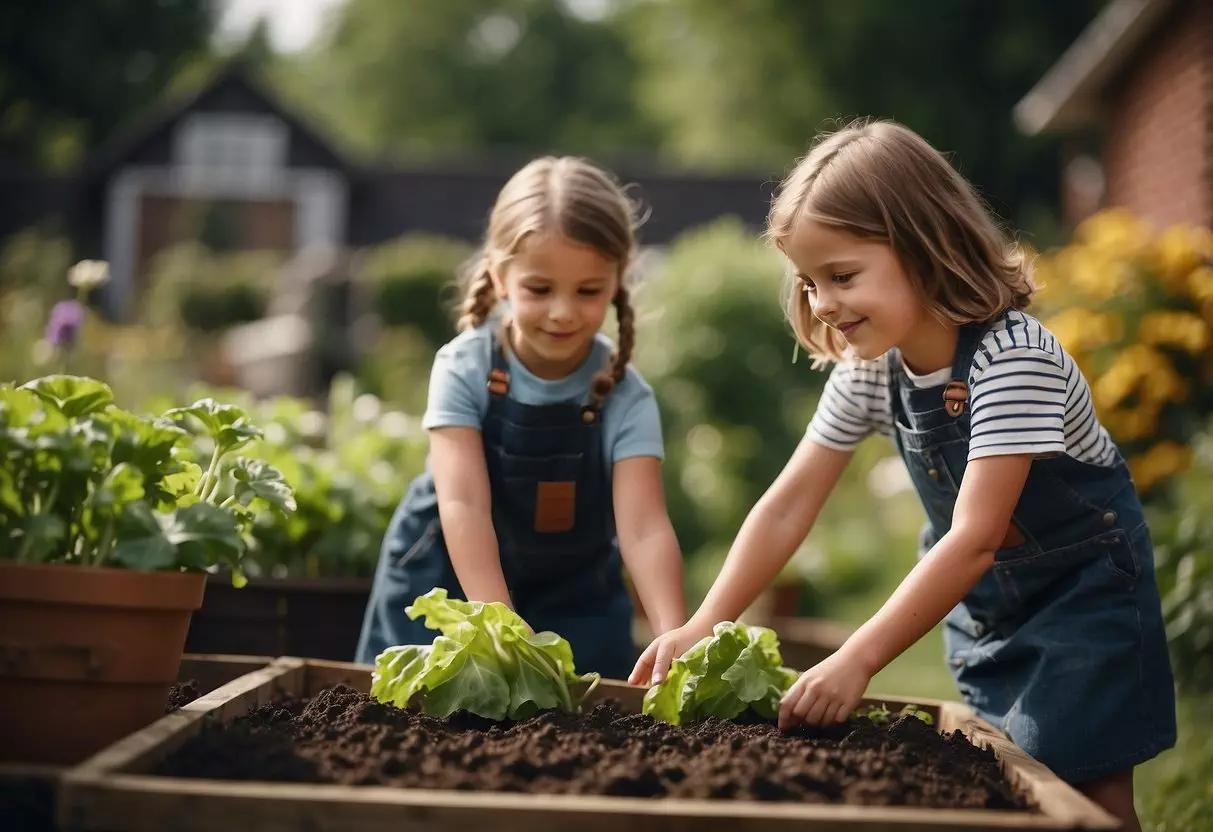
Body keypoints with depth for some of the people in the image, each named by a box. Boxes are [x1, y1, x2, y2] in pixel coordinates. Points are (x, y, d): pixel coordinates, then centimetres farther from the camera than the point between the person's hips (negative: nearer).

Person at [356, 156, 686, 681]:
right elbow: (463, 503, -29)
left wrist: (673, 635, -46)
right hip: (448, 580, -1)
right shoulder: (464, 370, -20)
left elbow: (643, 526, -28)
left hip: (572, 597, 1)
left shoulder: (625, 398, -17)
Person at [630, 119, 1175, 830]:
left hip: (1083, 584, -6)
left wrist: (856, 661, -39)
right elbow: (790, 504, -8)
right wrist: (704, 627, -17)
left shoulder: (1013, 357, -31)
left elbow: (976, 537, -35)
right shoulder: (868, 370, -10)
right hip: (982, 593, 6)